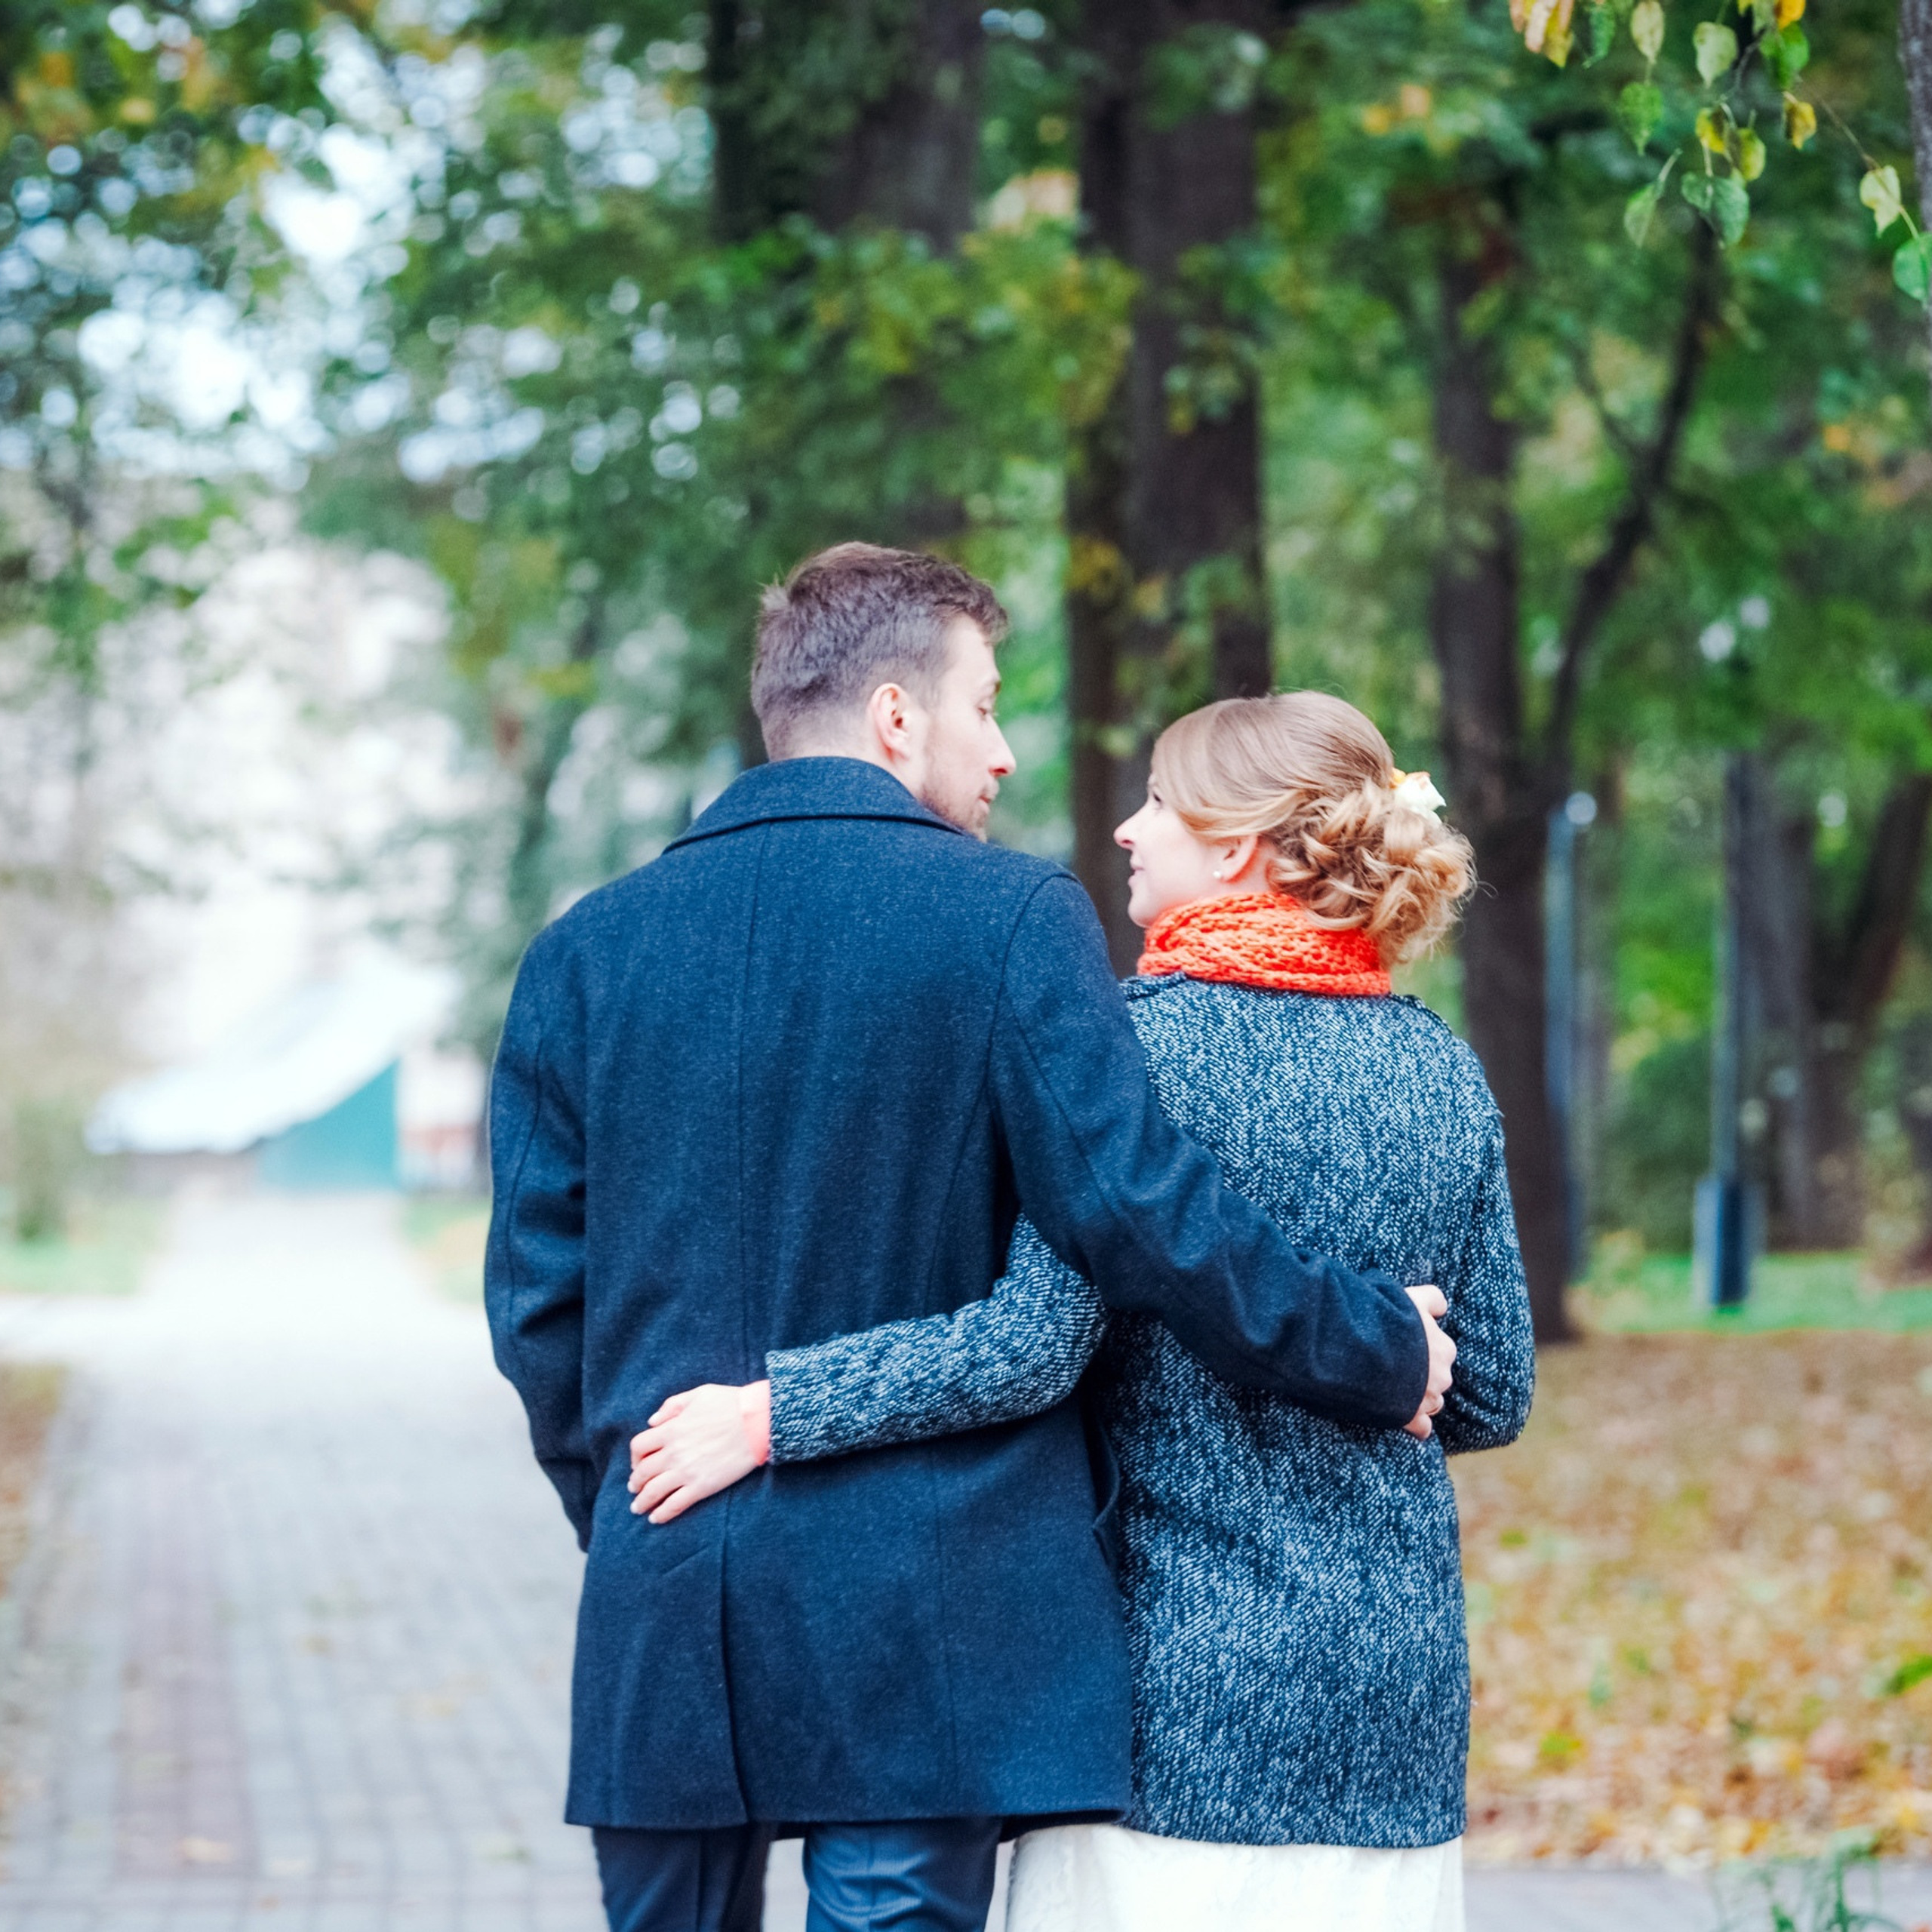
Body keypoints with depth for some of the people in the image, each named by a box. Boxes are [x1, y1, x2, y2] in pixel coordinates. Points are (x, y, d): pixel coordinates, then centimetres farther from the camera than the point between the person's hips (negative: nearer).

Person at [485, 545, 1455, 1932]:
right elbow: (1143, 1215, -12)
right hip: (926, 1609, -4)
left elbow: (537, 1296, 7)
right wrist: (1382, 1354, 1)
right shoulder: (1011, 917, -6)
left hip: (664, 1611, 4)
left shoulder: (586, 950, 7)